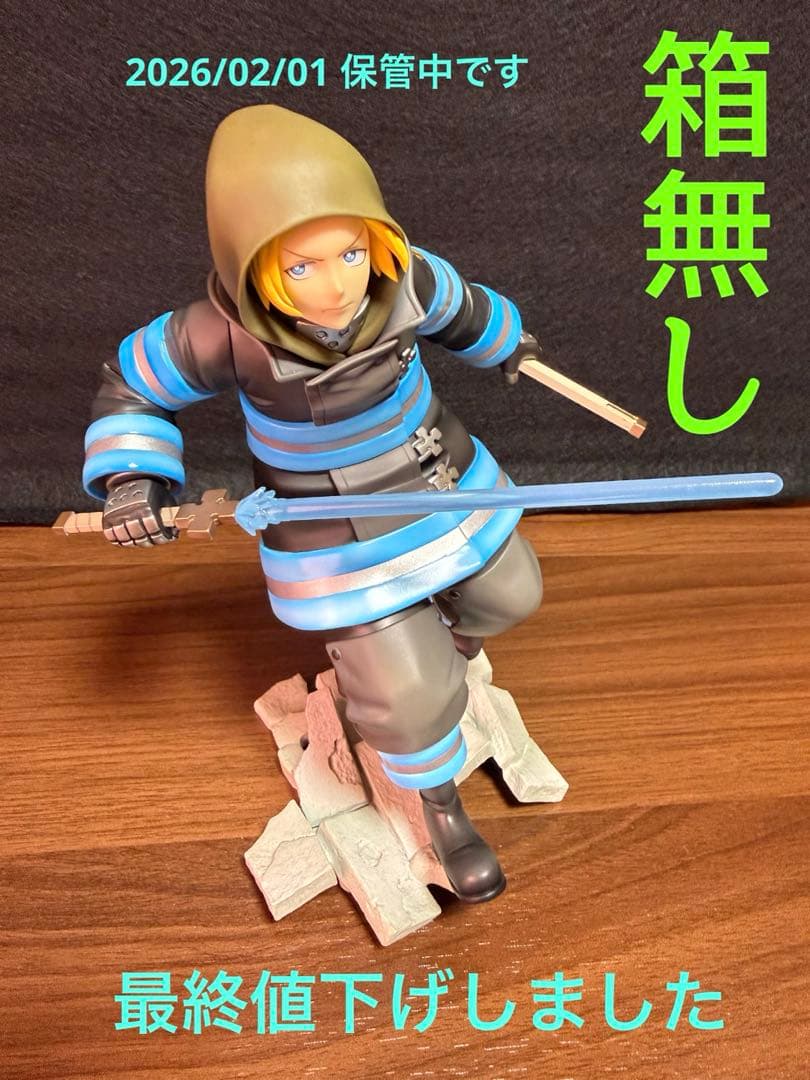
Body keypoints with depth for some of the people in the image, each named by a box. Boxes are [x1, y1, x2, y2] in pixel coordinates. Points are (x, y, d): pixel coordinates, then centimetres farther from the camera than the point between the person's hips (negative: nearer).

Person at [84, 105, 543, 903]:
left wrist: (503, 339, 26)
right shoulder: (221, 334, -29)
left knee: (506, 597, 23)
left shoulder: (406, 278, -20)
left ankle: (439, 641, 57)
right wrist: (130, 478, -25)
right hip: (336, 538, -4)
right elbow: (130, 387, -9)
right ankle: (437, 796, 33)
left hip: (443, 483, 5)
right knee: (408, 696, -1)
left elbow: (457, 305, 6)